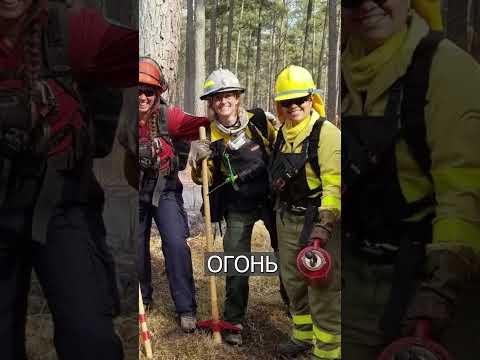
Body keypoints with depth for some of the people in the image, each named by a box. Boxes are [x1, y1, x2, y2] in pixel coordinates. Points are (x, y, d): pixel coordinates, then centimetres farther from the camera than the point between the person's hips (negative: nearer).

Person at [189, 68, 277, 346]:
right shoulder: (209, 134, -7)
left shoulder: (258, 119, -7)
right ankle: (233, 322, 23)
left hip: (271, 198, 1)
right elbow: (203, 179, -2)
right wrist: (198, 161, -21)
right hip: (238, 208, -1)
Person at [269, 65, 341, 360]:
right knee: (293, 281, 19)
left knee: (322, 289, -2)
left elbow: (335, 184, -22)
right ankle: (304, 336, 38)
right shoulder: (281, 134, 10)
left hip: (318, 218, -8)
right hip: (287, 218, 8)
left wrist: (324, 224, -26)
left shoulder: (327, 133, -15)